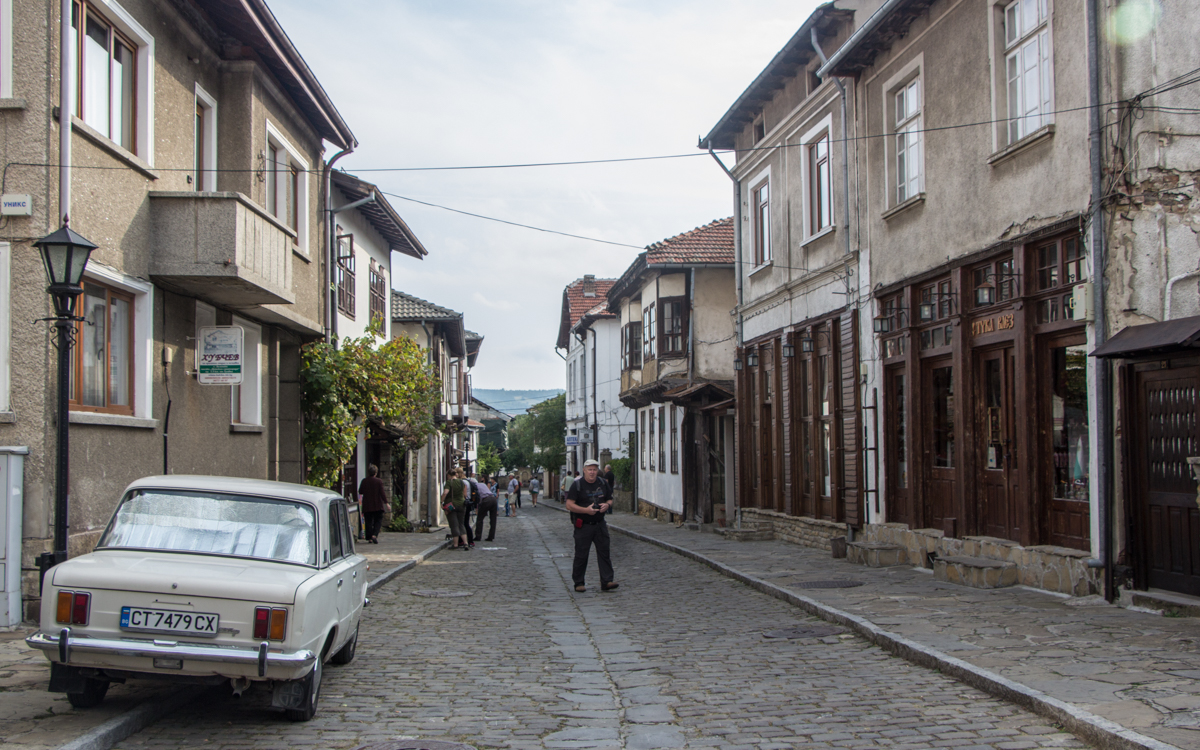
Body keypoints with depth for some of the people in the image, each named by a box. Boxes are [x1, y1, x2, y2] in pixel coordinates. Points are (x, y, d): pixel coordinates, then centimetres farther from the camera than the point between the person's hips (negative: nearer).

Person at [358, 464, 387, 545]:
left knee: (369, 521, 10)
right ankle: (374, 535, -14)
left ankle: (369, 538, 9)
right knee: (378, 521, 5)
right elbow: (382, 493, -10)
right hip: (378, 505, -2)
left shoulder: (364, 481, 0)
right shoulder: (379, 481, -9)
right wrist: (386, 502, -5)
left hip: (367, 506, 2)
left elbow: (360, 492, 10)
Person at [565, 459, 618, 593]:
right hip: (583, 526, -4)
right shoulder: (577, 485, -6)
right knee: (581, 555, 0)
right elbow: (569, 505, -10)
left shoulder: (603, 483, 10)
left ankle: (606, 582, 0)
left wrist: (607, 505, -4)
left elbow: (610, 499, 20)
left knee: (604, 552, -1)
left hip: (600, 524, 4)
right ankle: (578, 583, 10)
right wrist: (586, 510, -21)